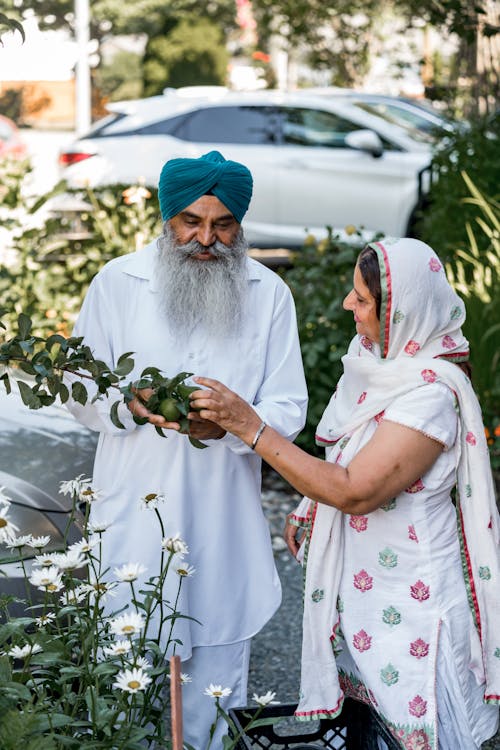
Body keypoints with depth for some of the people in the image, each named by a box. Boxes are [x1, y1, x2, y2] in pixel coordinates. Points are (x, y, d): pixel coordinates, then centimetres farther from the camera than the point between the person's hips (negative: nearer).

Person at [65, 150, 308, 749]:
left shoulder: (269, 293, 1)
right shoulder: (116, 282, -1)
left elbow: (288, 410, -2)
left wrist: (230, 423, -23)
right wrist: (129, 403, -19)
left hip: (225, 521, 1)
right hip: (135, 512, -1)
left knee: (218, 660, 11)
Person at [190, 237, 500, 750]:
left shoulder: (433, 394, -27)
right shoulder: (377, 358, -1)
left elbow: (355, 492, -29)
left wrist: (252, 429, -28)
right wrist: (308, 511, 12)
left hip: (407, 593, -8)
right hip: (357, 576, 8)